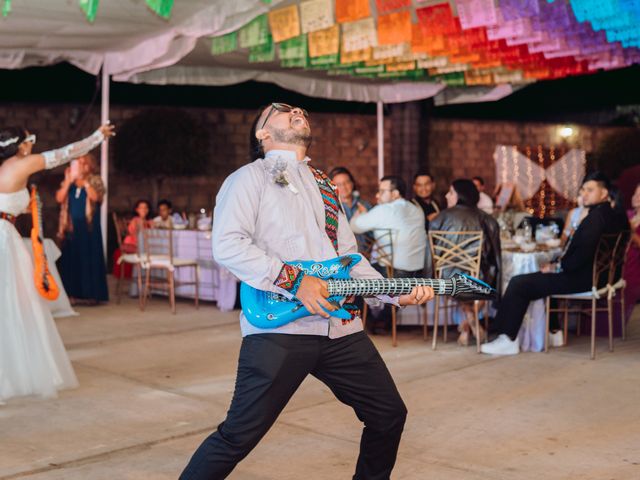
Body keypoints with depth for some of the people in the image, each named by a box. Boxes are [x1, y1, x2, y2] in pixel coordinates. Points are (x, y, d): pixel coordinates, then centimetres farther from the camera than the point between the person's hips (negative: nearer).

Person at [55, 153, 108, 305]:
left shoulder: (95, 180, 2)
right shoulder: (68, 181, 11)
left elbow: (95, 197, -16)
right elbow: (59, 198, -2)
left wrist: (83, 180, -16)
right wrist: (69, 180, -9)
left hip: (88, 226, -3)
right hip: (71, 226, 3)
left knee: (89, 258, -3)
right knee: (71, 259, 1)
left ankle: (89, 294, 0)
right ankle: (73, 294, 3)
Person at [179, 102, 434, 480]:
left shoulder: (324, 186, 24)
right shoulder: (251, 177, 2)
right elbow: (227, 244, -12)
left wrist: (397, 293, 10)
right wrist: (293, 280, -18)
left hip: (341, 328, 7)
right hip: (278, 327, -7)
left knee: (389, 415, 13)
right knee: (239, 436, -7)